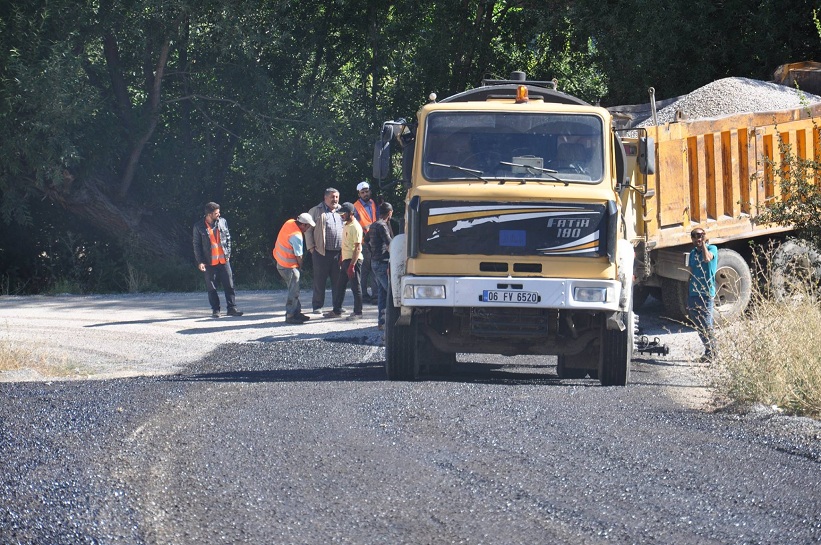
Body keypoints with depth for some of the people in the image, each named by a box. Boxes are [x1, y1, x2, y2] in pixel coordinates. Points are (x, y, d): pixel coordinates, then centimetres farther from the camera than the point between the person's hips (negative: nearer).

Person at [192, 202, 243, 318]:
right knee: (212, 288, 2)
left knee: (229, 285, 2)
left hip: (224, 260, 3)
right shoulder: (199, 227, -4)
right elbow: (196, 245, -2)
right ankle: (215, 310, 9)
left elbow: (228, 238, 13)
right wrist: (200, 262, -8)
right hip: (209, 262, -3)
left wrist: (228, 253, 6)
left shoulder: (222, 222, 6)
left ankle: (232, 308, 7)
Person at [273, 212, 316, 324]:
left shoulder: (289, 223, 0)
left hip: (281, 263, 9)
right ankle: (290, 316, -2)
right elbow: (298, 256, -17)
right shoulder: (296, 236, -26)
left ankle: (297, 312, 23)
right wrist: (299, 266, 1)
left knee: (294, 290, 17)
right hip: (289, 266, -9)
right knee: (294, 291, -4)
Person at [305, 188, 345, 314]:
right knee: (320, 280, 0)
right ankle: (317, 306, 7)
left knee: (338, 281, 6)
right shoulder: (316, 211, 4)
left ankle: (338, 306, 14)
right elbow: (308, 230, 3)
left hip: (339, 252, 3)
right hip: (321, 252, -3)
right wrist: (311, 247, -6)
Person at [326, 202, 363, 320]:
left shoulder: (355, 227, -15)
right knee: (340, 287, 13)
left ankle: (358, 313, 3)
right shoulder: (346, 225, 14)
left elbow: (358, 248, -19)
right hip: (345, 260, 10)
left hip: (353, 260, -10)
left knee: (356, 287, -3)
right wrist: (341, 260, 19)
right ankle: (337, 311, 20)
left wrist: (352, 265, -23)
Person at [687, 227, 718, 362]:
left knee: (707, 324, -8)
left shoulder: (712, 249, -3)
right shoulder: (693, 253, 16)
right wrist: (687, 295, 20)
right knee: (698, 325, 10)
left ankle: (711, 352, -2)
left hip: (706, 293, -7)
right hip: (693, 294, 7)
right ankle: (710, 350, 19)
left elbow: (707, 258, -27)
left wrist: (703, 243, -22)